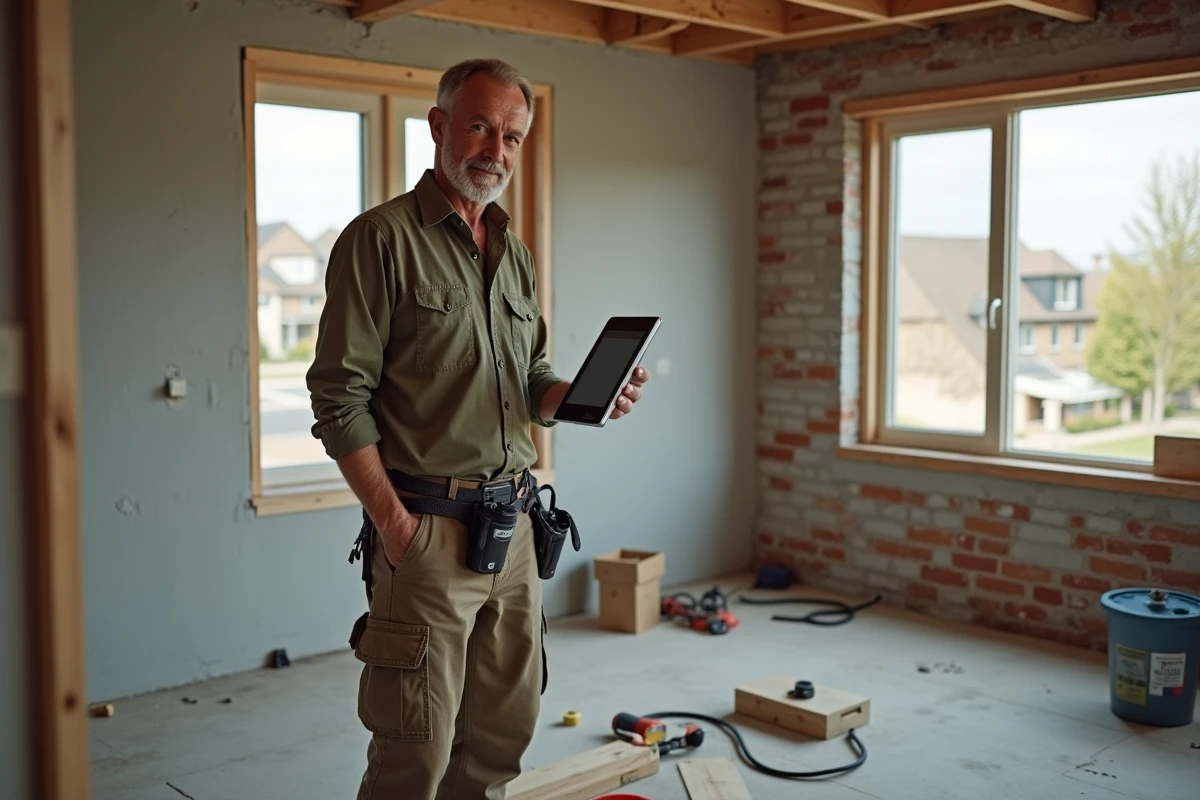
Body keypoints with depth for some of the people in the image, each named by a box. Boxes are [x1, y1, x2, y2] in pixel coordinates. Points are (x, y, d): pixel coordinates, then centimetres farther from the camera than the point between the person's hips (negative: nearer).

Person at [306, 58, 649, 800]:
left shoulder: (515, 254, 15)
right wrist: (392, 519, -15)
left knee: (504, 732, 14)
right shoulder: (380, 238, -6)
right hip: (426, 528, -6)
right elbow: (340, 397, -10)